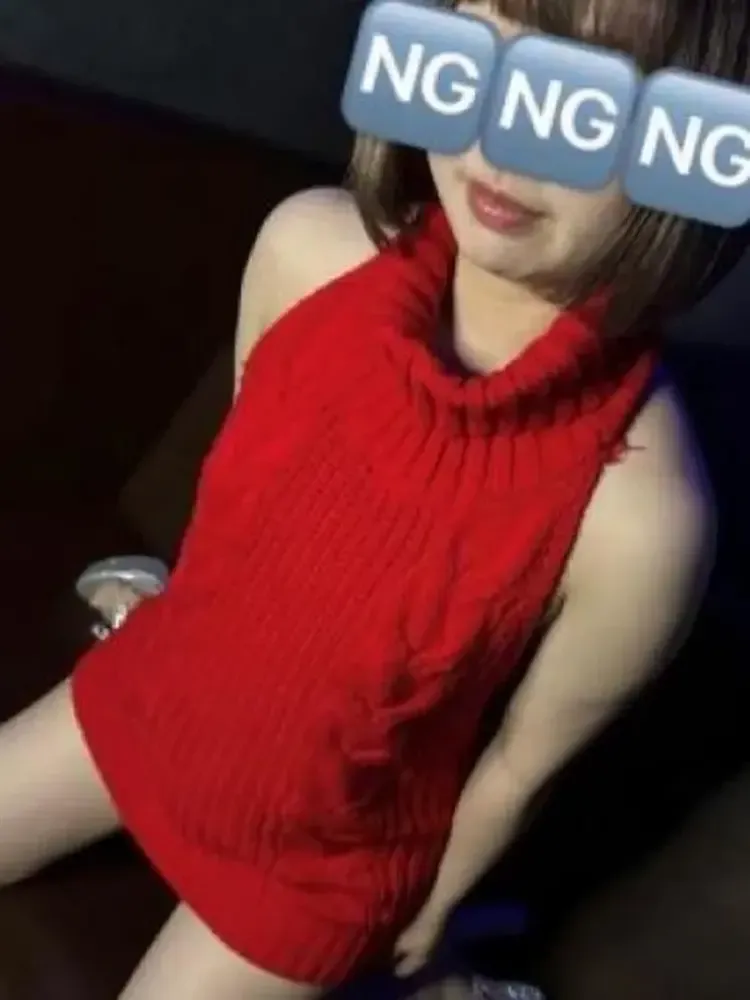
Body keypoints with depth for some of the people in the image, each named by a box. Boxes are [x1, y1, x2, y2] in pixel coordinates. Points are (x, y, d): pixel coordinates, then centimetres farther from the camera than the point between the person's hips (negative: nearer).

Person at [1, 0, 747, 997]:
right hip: (151, 695, 4)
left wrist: (424, 916, 2)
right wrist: (173, 643, 14)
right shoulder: (307, 247, -24)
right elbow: (239, 488, -4)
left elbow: (524, 762, -17)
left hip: (318, 859, -3)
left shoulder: (639, 515, -35)